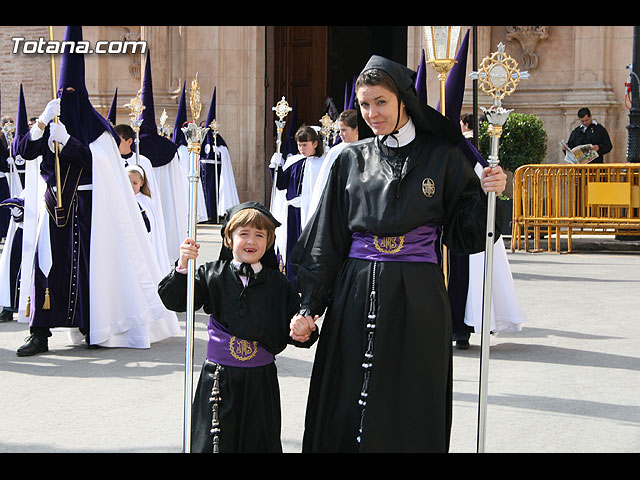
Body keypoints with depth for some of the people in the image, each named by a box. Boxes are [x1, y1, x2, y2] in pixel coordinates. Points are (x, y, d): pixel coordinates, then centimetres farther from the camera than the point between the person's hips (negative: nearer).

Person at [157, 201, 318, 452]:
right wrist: (182, 267, -17)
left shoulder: (278, 283, 2)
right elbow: (174, 301, -5)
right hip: (218, 378, 0)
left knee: (259, 441, 9)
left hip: (261, 379, 1)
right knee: (212, 443, 6)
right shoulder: (211, 275, 0)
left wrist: (303, 334, -18)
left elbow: (292, 328, 4)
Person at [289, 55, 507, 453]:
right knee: (348, 406, 6)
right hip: (355, 296, 2)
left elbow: (464, 234, 2)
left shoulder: (443, 157, 3)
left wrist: (487, 195, -16)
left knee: (411, 415, 3)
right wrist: (310, 305, 2)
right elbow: (327, 239, 8)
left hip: (417, 298, -2)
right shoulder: (351, 160, 8)